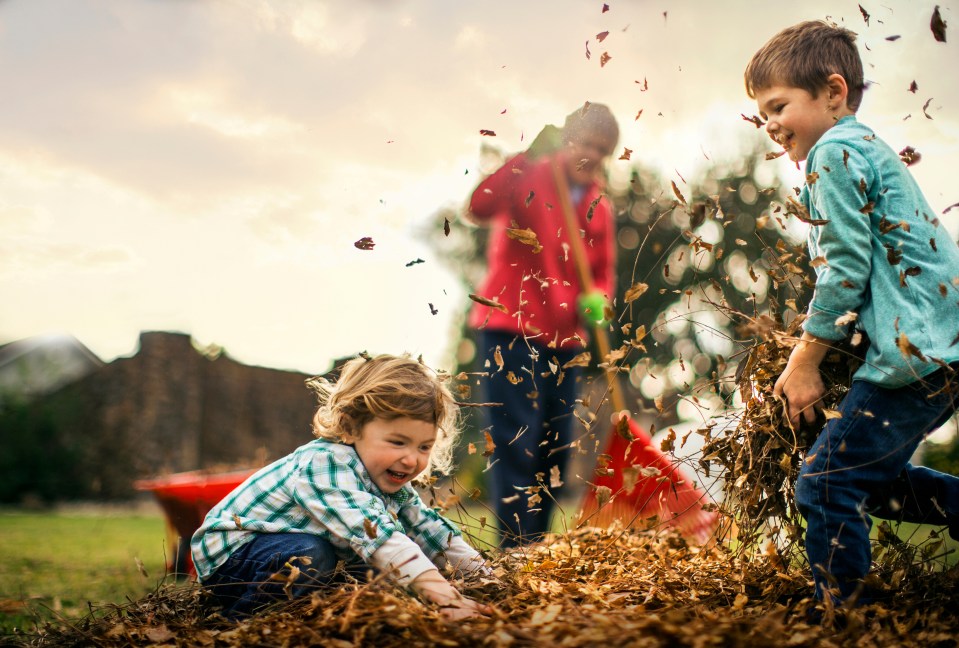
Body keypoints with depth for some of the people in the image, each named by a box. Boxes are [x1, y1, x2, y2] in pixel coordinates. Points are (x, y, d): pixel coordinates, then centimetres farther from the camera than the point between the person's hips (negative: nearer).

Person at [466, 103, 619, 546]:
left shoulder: (598, 208, 13)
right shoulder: (529, 178, -5)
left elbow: (602, 274, 17)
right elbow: (480, 208, -24)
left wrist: (597, 302, -5)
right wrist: (528, 155, -31)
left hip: (564, 340, 7)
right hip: (510, 331, -7)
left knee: (556, 454, 12)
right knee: (517, 445, -11)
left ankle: (537, 545, 23)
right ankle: (516, 549, -8)